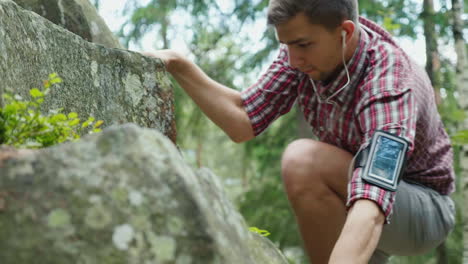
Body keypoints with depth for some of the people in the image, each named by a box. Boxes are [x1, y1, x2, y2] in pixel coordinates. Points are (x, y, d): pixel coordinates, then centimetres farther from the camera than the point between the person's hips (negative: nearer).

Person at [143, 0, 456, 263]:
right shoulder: (307, 43, -14)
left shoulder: (389, 83, -35)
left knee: (304, 161, -32)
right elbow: (243, 121, -10)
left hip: (423, 210, -7)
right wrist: (178, 65, -20)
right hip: (352, 192, 7)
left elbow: (370, 211, -49)